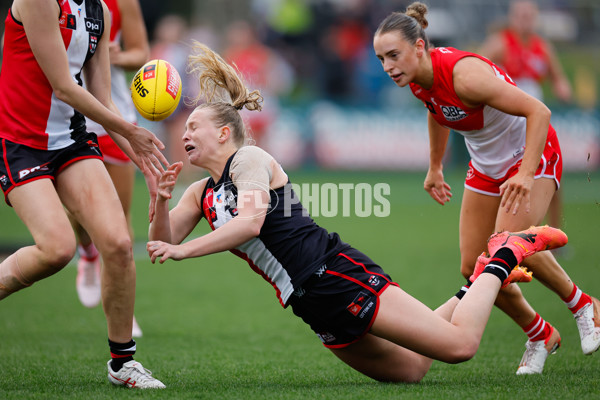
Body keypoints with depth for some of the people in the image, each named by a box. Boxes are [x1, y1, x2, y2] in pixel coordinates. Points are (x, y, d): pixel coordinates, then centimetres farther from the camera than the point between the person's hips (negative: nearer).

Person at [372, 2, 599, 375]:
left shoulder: (463, 73, -33)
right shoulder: (418, 80, -9)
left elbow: (538, 111, -35)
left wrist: (525, 175, -44)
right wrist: (435, 168, 22)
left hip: (531, 153, -8)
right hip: (487, 165, 8)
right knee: (474, 268, -1)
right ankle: (540, 335, 20)